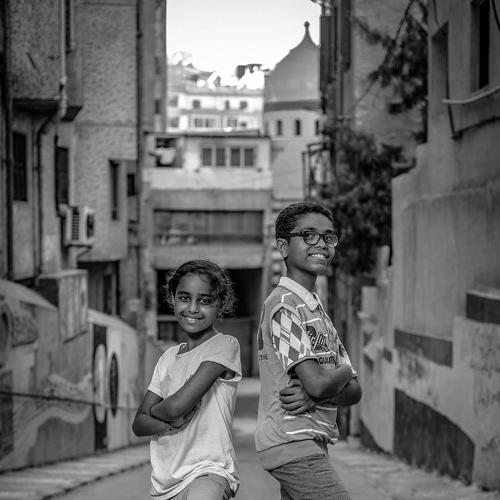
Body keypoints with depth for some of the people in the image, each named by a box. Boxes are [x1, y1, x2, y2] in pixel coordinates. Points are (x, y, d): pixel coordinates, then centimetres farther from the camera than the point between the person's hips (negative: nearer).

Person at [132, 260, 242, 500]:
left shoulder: (224, 346, -5)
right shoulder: (169, 357, 15)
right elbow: (139, 424, 10)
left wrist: (155, 410, 7)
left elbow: (177, 405, -14)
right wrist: (171, 422, -10)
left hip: (208, 471, -7)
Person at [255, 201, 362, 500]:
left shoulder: (317, 309, 17)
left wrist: (313, 395, -9)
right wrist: (344, 373, 1)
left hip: (312, 444, 9)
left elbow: (353, 392, 12)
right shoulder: (284, 306, -11)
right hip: (293, 443, -9)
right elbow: (317, 383, -21)